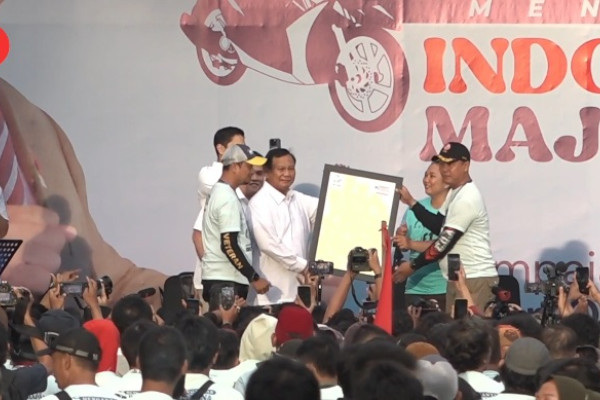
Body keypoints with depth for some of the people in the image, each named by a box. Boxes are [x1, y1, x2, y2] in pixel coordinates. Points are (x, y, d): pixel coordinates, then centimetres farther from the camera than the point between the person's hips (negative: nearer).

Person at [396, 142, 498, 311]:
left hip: (476, 279, -10)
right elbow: (438, 225, 18)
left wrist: (412, 266, -8)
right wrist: (411, 202, 12)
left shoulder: (466, 199, -16)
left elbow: (445, 242, -16)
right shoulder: (455, 193, 16)